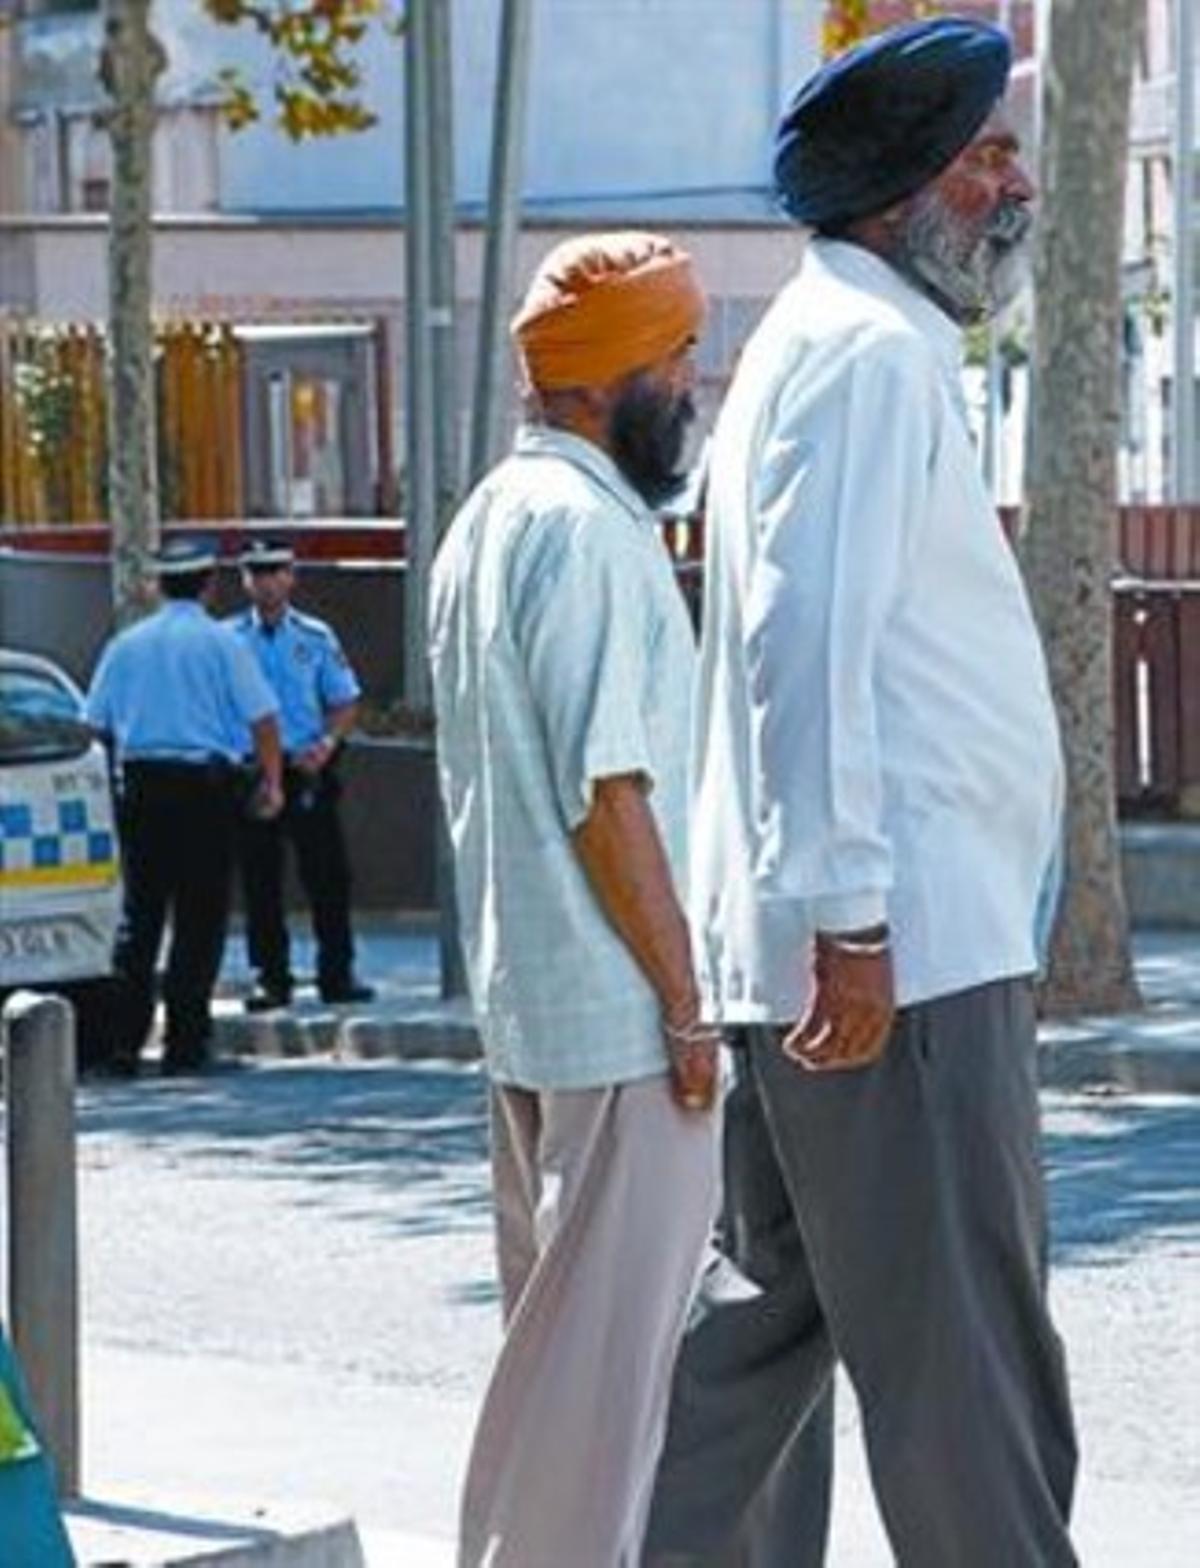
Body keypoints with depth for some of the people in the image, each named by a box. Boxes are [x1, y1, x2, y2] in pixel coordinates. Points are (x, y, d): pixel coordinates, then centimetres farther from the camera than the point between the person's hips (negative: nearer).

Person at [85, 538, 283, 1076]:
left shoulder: (126, 644, 9)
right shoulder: (221, 642, -2)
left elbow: (97, 723, 9)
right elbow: (261, 716, -6)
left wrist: (118, 778, 18)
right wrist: (273, 781, 1)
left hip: (140, 783, 4)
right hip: (204, 783, -3)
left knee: (139, 912, 9)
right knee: (199, 915, 1)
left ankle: (125, 1041, 3)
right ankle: (185, 1041, -2)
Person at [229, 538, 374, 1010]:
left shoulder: (315, 638, 5)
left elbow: (345, 702, 7)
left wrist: (327, 743, -10)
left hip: (307, 771, 0)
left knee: (327, 875, -1)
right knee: (260, 880, 3)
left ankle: (337, 974, 6)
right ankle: (271, 978, 10)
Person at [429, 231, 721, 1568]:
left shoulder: (484, 522, 15)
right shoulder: (586, 530, -16)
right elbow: (608, 795, -20)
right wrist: (687, 1006, -16)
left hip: (521, 998, 10)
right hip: (616, 1012, -10)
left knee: (558, 1322, 16)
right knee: (609, 1337, -6)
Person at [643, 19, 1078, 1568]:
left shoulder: (864, 347, 22)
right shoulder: (866, 351, -11)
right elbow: (811, 643, -20)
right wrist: (851, 919, -24)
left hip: (868, 935, 10)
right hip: (902, 946, -10)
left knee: (791, 1305, 14)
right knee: (966, 1342, -6)